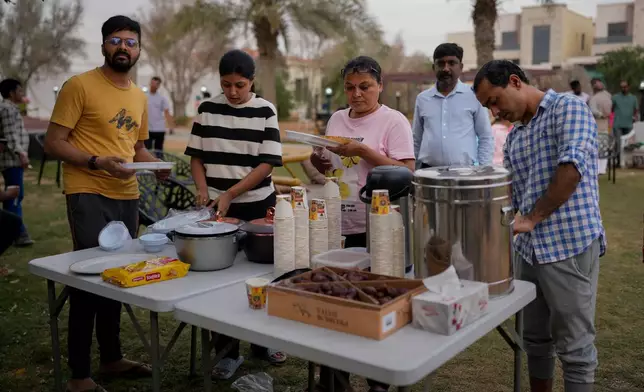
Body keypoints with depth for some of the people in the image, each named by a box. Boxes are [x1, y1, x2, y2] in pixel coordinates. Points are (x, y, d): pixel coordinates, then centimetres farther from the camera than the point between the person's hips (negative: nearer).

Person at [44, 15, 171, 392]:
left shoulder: (140, 96, 13)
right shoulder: (80, 85, -7)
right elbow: (53, 143, -9)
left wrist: (157, 164, 3)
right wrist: (97, 161, -22)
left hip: (127, 196, 6)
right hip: (90, 195, -6)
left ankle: (112, 357, 28)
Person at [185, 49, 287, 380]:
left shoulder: (265, 111, -3)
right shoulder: (207, 109, 2)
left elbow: (267, 164, -8)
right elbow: (196, 157, 7)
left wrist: (230, 194, -14)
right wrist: (203, 189, -10)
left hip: (258, 205, -1)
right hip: (218, 208, 1)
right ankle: (229, 351, 18)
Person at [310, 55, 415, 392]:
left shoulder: (393, 121, -7)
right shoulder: (336, 119, 12)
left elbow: (406, 172, -14)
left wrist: (363, 151, -21)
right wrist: (318, 163, -2)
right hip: (336, 225, 6)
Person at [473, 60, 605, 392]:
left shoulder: (568, 108, -6)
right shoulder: (513, 137, 17)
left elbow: (572, 166, -21)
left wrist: (532, 218, -18)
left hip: (570, 245, -7)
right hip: (529, 249, 8)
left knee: (573, 345, 3)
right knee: (535, 339, 16)